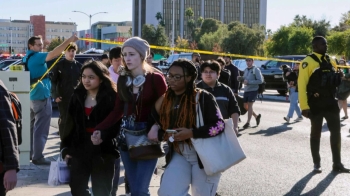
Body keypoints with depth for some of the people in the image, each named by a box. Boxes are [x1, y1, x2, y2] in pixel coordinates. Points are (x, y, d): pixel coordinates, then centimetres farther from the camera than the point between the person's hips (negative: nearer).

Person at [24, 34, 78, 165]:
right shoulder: (36, 57, -15)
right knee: (41, 128, -7)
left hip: (32, 96, 10)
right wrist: (69, 41, -34)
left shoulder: (27, 58, 14)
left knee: (33, 126, 18)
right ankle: (37, 157, -7)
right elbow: (53, 54, -30)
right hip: (41, 97, -10)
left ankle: (29, 153, 24)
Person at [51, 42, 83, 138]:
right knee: (64, 119, -1)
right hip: (63, 97, -3)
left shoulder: (79, 66, 10)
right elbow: (53, 81, -4)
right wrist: (55, 95, -13)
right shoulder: (59, 65, 0)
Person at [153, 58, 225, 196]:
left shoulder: (203, 97, -13)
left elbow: (219, 125, -16)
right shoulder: (166, 100, 2)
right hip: (179, 156, 4)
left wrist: (191, 133, -25)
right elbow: (161, 128, 12)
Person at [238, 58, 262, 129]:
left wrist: (249, 82, -20)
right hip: (246, 90, 7)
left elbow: (260, 80, -15)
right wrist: (241, 79, -3)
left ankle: (248, 122, 1)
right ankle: (256, 116, 31)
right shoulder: (246, 70, 13)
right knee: (245, 106, 10)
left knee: (249, 105, -7)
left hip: (253, 90, -7)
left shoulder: (256, 70, -9)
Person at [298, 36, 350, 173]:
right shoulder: (308, 62, -10)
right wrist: (304, 107, -18)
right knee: (316, 133, 6)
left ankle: (337, 164, 17)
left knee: (336, 132, 7)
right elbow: (302, 85, -14)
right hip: (316, 103, -6)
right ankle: (317, 164, 18)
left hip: (331, 102, 6)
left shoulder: (330, 61, 12)